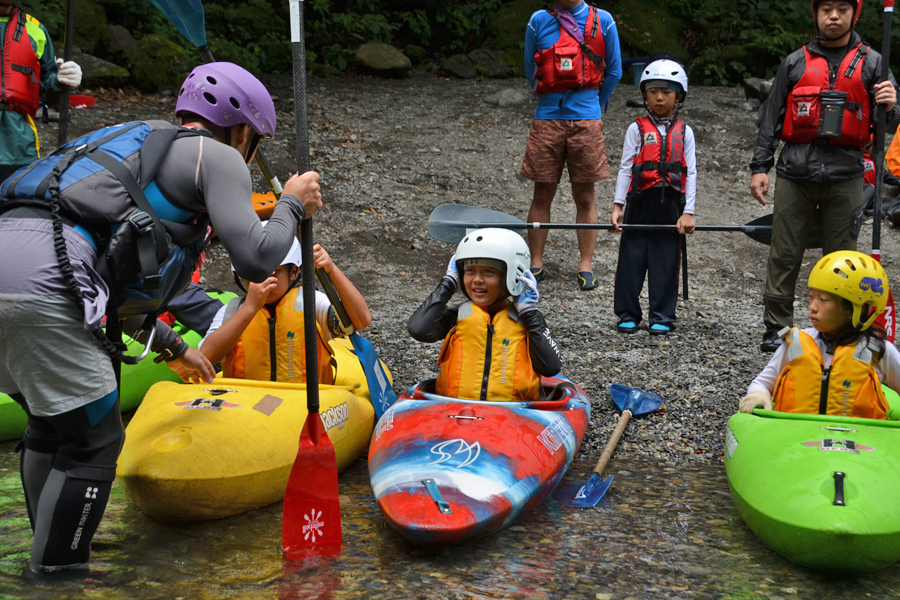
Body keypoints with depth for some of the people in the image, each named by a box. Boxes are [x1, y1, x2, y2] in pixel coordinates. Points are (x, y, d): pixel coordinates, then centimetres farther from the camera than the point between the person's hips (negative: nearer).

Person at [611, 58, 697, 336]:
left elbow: (690, 173, 5)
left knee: (666, 261, 4)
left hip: (670, 204, 1)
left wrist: (688, 212, -2)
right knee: (632, 258, 2)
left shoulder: (684, 132, 7)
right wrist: (618, 205, -5)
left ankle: (662, 316, 13)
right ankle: (627, 314, 13)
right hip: (640, 201, -1)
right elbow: (625, 168, 2)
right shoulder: (637, 129, 4)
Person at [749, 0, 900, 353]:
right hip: (795, 175, 1)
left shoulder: (871, 63, 7)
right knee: (784, 257, 3)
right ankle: (776, 330, 13)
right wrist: (760, 166, 5)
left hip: (845, 177, 0)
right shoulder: (795, 63, 10)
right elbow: (770, 118, 12)